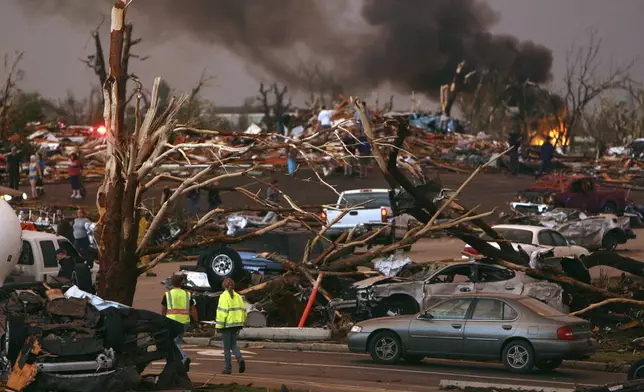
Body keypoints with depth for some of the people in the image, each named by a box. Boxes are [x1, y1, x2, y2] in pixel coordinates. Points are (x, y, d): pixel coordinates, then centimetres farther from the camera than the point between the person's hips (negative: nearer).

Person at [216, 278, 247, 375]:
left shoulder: (224, 297, -10)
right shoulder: (238, 297, 7)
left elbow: (222, 312, -16)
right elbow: (243, 310, 9)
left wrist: (219, 326, -12)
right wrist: (242, 323, 19)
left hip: (227, 324, -5)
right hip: (237, 324, 5)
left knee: (227, 347, 3)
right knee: (233, 344, 16)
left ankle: (228, 368, 5)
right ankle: (240, 359, -10)